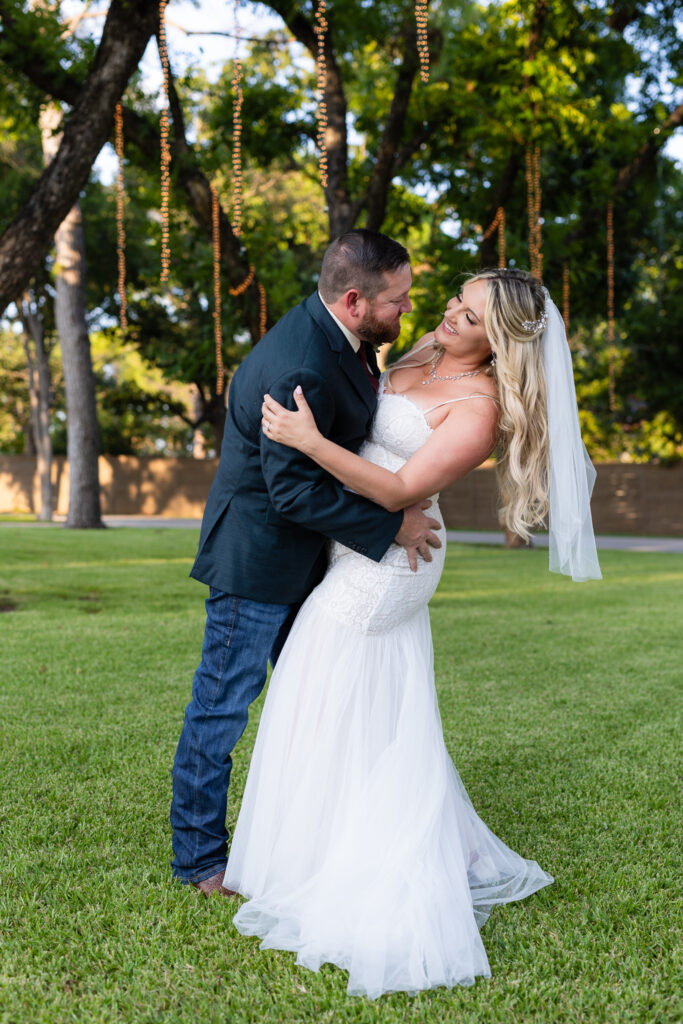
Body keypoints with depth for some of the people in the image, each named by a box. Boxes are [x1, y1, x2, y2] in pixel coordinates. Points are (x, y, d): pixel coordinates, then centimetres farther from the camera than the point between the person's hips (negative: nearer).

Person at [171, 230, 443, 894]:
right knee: (222, 708, 4)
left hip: (301, 560, 10)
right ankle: (199, 858, 20)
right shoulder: (298, 370, -30)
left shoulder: (337, 335, 0)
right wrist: (390, 527, -21)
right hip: (257, 559, -10)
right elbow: (296, 491, -28)